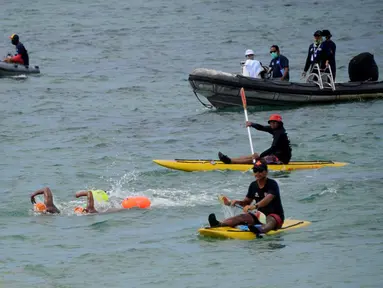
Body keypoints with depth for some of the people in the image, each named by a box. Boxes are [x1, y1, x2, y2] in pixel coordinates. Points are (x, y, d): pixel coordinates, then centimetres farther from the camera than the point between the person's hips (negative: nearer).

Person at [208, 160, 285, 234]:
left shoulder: (272, 184, -14)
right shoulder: (253, 185, 7)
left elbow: (268, 199, -33)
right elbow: (247, 202, 12)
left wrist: (255, 206, -50)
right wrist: (237, 202, -11)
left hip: (276, 217, -6)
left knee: (270, 220, -39)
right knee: (243, 217, -18)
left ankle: (261, 230, -76)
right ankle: (219, 224, -43)